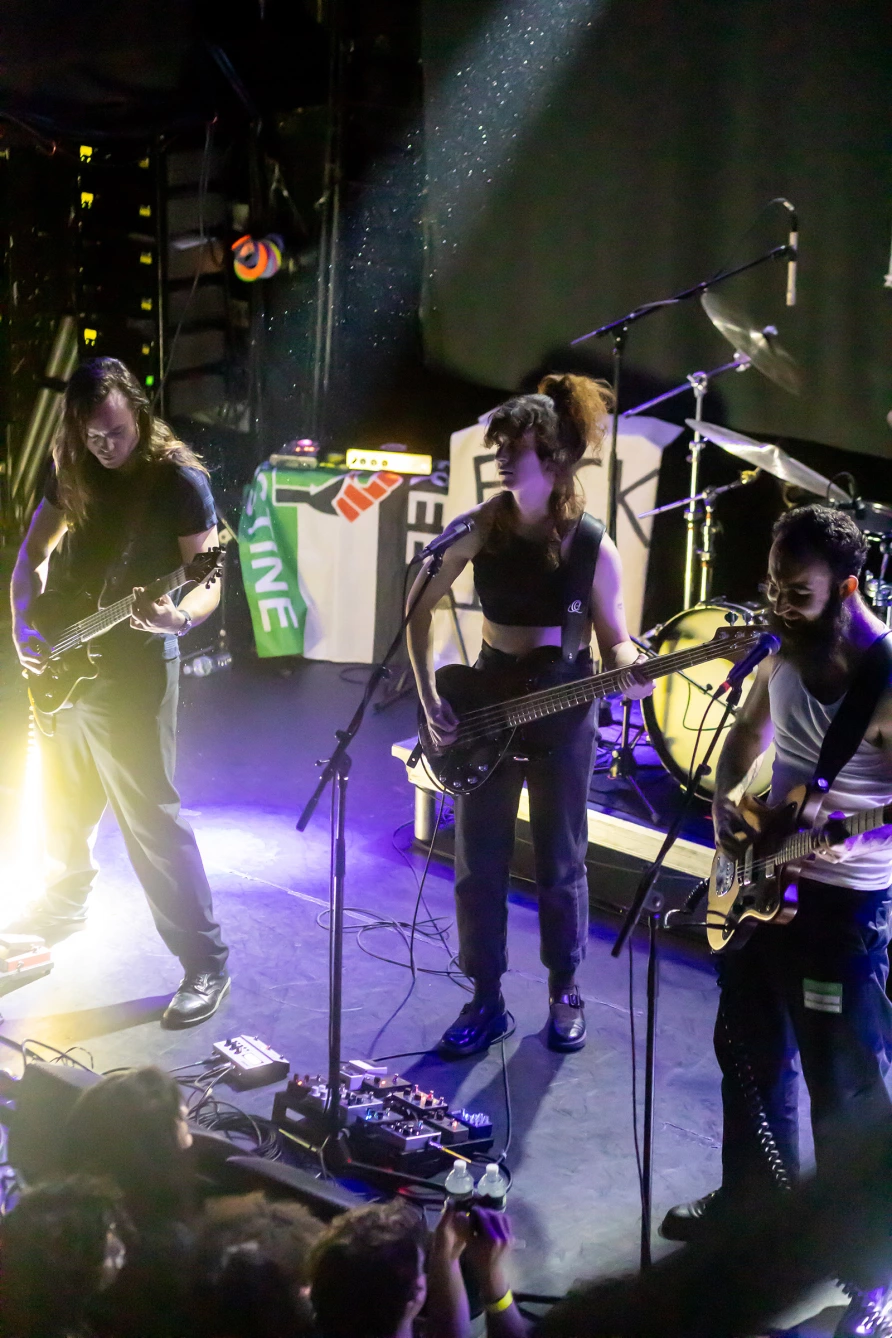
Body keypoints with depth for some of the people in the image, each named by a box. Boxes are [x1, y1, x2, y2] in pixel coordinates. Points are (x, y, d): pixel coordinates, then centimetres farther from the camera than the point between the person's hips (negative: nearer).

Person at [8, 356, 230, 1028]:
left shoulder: (180, 480, -13)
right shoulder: (73, 473, 4)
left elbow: (209, 582, -13)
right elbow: (33, 555, 10)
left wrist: (178, 616, -35)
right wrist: (25, 626, -5)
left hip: (133, 671, -6)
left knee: (151, 818, -6)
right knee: (62, 808, 22)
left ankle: (206, 962, 2)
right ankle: (64, 906, 47)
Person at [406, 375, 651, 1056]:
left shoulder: (590, 545, -12)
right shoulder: (479, 527, -6)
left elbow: (614, 636, -4)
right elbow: (421, 608, 3)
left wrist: (630, 667, -28)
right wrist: (430, 697, -4)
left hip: (563, 710, -2)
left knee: (560, 864, 8)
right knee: (477, 863, 6)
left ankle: (565, 995, 27)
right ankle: (487, 1001, 20)